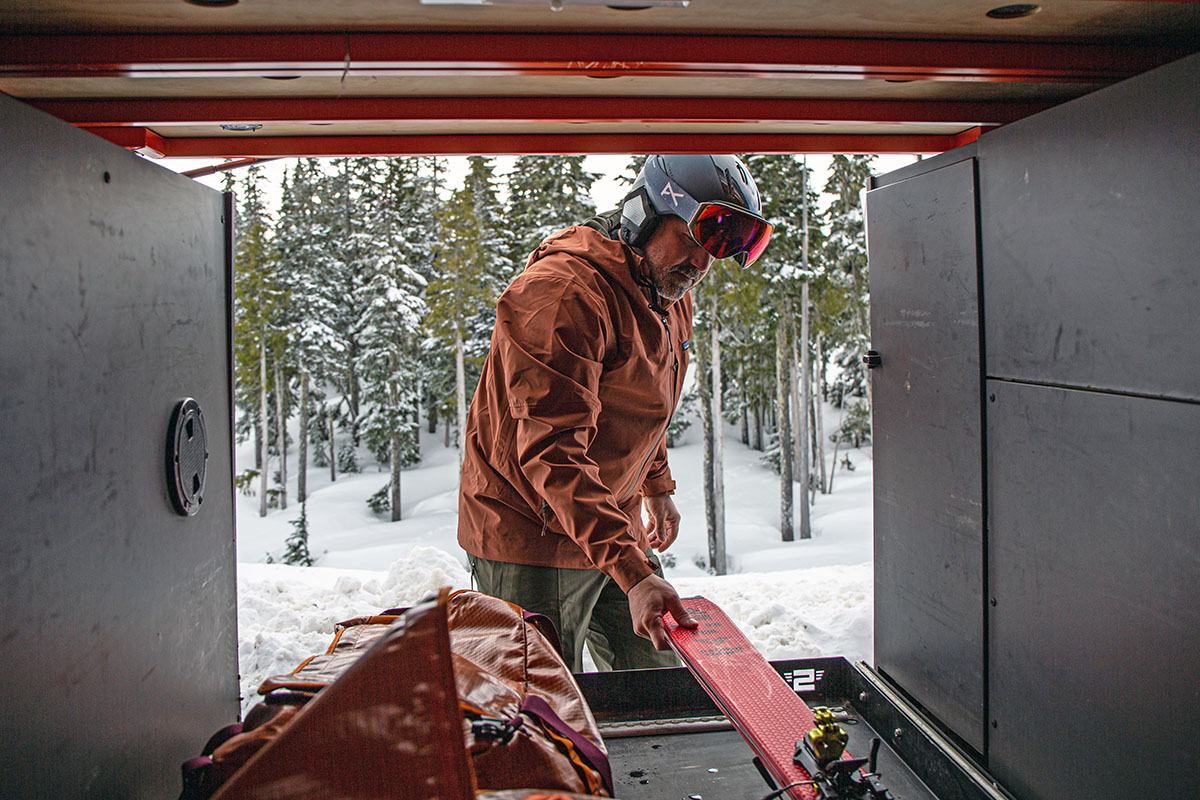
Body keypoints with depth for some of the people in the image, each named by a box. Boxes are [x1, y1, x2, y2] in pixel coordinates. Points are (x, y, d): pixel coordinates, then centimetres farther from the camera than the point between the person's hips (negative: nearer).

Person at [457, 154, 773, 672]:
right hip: (532, 536, -8)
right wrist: (632, 570, -37)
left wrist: (656, 487, 30)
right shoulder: (563, 290, -24)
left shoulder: (672, 299, 7)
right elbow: (552, 452, -32)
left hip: (613, 523, 9)